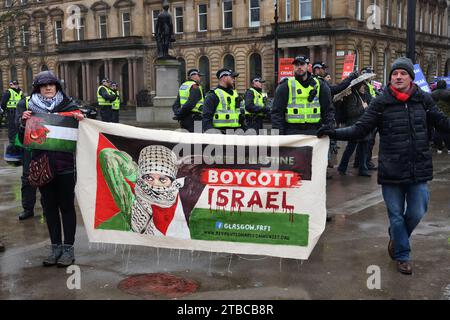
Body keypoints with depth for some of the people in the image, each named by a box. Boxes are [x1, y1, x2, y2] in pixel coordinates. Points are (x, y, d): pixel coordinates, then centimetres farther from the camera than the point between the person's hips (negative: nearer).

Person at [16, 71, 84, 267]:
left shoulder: (68, 105, 1)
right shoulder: (28, 106, 6)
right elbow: (23, 138, 4)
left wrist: (80, 119, -16)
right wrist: (23, 122, -14)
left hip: (65, 164, -2)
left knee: (66, 206, 3)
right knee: (49, 206, 10)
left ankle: (68, 248, 12)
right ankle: (56, 247, 21)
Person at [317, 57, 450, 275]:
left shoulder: (424, 100, 2)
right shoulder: (381, 103, -5)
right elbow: (360, 129, -6)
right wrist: (334, 133, -19)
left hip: (419, 169, 2)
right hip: (391, 171, -2)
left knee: (416, 213, 9)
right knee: (396, 215, 8)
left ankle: (396, 238, 40)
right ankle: (402, 256, 27)